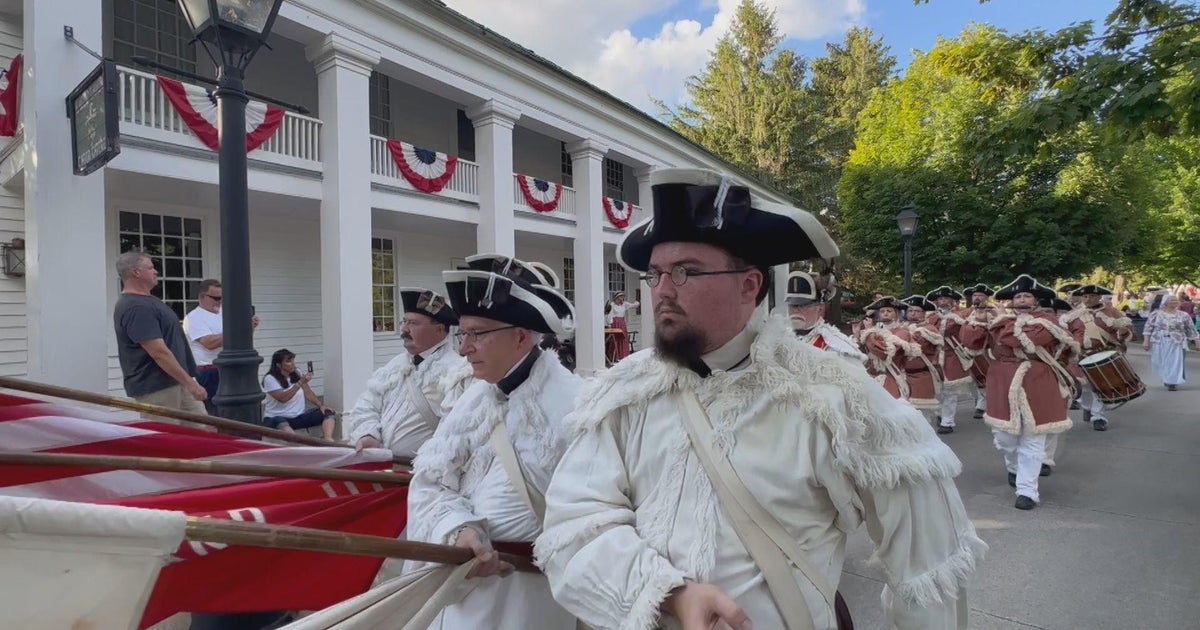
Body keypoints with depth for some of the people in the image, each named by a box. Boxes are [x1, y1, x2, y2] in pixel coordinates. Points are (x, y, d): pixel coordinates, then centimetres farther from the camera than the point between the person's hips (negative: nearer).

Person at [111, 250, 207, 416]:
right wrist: (190, 383, -23)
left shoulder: (147, 301, 14)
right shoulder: (135, 307, -19)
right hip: (155, 389, -10)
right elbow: (159, 353, -24)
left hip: (177, 381, 10)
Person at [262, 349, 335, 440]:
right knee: (281, 424, -41)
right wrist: (300, 383, -27)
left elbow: (307, 393, 7)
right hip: (276, 418, -5)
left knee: (328, 413, -16)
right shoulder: (270, 379, -9)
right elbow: (282, 398, -22)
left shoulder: (297, 373, 9)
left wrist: (321, 405, -9)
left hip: (299, 416, 5)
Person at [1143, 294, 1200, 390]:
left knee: (1175, 363, -4)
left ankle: (1172, 382, 4)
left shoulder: (1184, 315, 3)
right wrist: (1146, 341, -6)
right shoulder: (1156, 314, 2)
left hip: (1176, 344, 0)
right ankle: (1166, 379, 27)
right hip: (1159, 343, 0)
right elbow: (1149, 328, 1)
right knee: (1160, 363, 6)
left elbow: (1191, 330, 7)